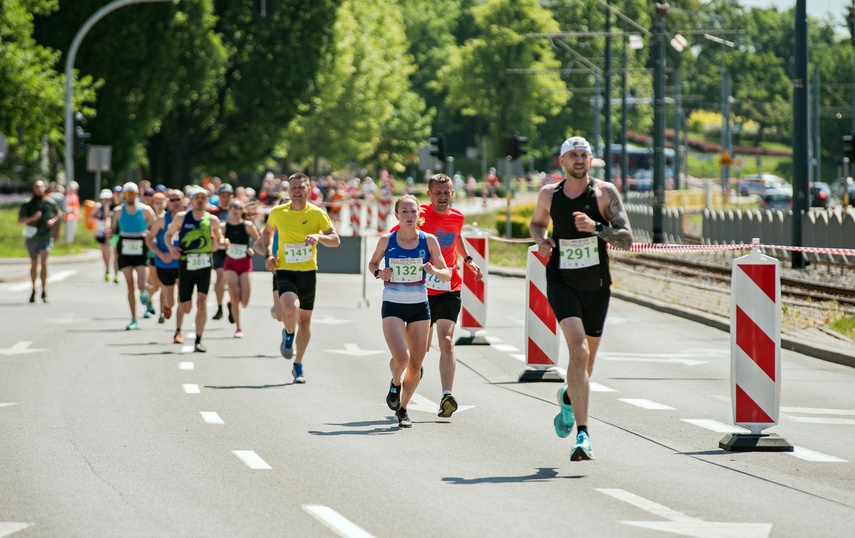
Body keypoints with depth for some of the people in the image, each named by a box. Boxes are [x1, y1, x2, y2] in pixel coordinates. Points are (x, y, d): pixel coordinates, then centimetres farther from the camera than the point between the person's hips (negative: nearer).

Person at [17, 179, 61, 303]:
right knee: (34, 263, 13)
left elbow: (59, 213, 19)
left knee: (44, 261, -16)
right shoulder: (27, 204, 0)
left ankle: (44, 291, -15)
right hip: (32, 237, 2)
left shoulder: (50, 202, 2)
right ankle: (33, 290, 28)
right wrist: (32, 218, -19)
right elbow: (20, 220, -3)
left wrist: (54, 220, -2)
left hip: (46, 236, -2)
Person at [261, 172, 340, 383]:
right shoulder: (277, 213, 1)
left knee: (305, 319, 9)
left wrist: (319, 236, -25)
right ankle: (288, 334, 7)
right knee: (290, 309, -28)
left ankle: (298, 366, 24)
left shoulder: (317, 213, -3)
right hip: (285, 271, -1)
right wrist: (268, 255, 5)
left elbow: (336, 240, -5)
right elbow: (267, 232, 20)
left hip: (308, 272, 1)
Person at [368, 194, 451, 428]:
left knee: (415, 365, 3)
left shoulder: (429, 240, -3)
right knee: (401, 358, -20)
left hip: (419, 305, 2)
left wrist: (434, 271, -21)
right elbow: (372, 263, 14)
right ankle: (395, 383, 16)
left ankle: (402, 409, 25)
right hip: (392, 305, -2)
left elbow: (447, 275, 1)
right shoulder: (386, 240, -4)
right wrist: (379, 273, -8)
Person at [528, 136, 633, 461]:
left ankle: (568, 398, 50)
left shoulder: (605, 193, -4)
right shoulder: (549, 195, 3)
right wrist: (541, 240, 2)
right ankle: (582, 434, -25)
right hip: (561, 282, -1)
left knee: (587, 358, 14)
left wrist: (596, 227, -26)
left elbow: (626, 239, -11)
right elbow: (537, 222, 24)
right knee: (579, 349, -22)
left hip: (597, 285, 1)